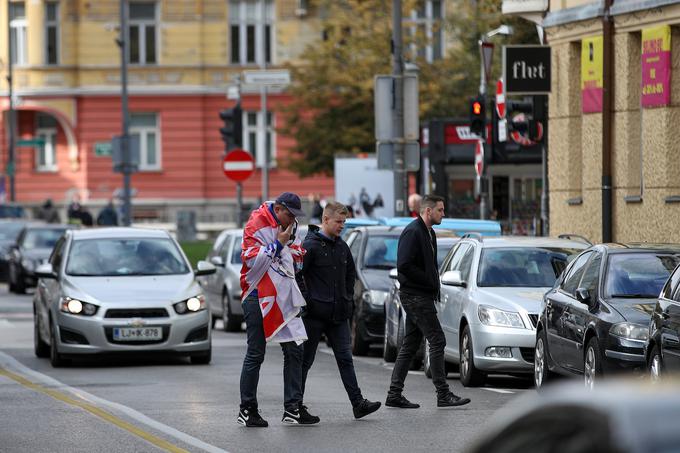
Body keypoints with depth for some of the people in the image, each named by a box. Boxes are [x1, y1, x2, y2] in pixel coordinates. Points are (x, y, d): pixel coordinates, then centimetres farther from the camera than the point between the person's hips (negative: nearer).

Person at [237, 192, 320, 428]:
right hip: (259, 298, -8)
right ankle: (247, 410, 5)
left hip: (283, 298, 8)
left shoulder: (285, 227, 16)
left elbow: (294, 261, 27)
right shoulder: (256, 225, -10)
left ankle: (293, 408, 6)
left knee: (294, 350, 3)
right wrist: (278, 244, -17)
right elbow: (253, 260, -19)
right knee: (255, 355, -3)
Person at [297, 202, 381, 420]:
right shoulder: (310, 245, -10)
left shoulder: (342, 246, 12)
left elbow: (350, 273, 27)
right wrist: (306, 300, -13)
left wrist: (348, 297, 17)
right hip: (315, 314, -6)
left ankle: (358, 403, -5)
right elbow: (296, 274, -13)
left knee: (345, 359, 0)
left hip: (338, 313, 6)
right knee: (305, 360, 3)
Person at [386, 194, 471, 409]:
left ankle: (395, 394, 13)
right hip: (416, 296, -10)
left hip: (421, 296, 10)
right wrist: (430, 281, -16)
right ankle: (443, 395, -10)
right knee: (437, 341, -10)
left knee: (410, 345, 10)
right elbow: (404, 265, -22)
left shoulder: (429, 233, 17)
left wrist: (434, 284, 7)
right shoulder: (412, 232, -14)